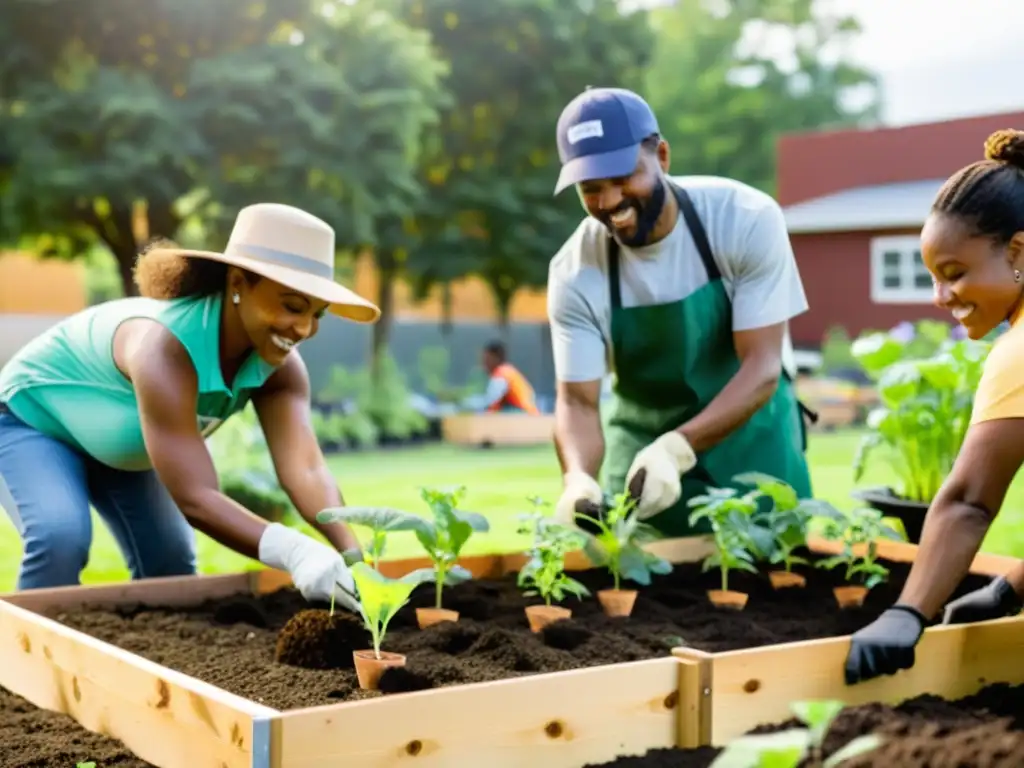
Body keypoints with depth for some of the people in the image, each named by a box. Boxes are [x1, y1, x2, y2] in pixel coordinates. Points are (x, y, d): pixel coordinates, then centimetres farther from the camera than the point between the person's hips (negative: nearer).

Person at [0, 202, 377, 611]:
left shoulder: (278, 365, -23)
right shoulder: (163, 347, -44)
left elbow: (306, 469, -35)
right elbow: (194, 498, -49)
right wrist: (294, 551, -64)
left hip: (120, 446, 6)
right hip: (33, 422, -6)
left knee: (170, 565, 1)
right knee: (61, 537, -29)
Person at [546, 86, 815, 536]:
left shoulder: (746, 220, -20)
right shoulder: (575, 273, -15)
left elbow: (761, 369, -22)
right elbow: (577, 401, -15)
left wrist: (676, 448, -37)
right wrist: (578, 478, -37)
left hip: (753, 451, -1)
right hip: (643, 457, 1)